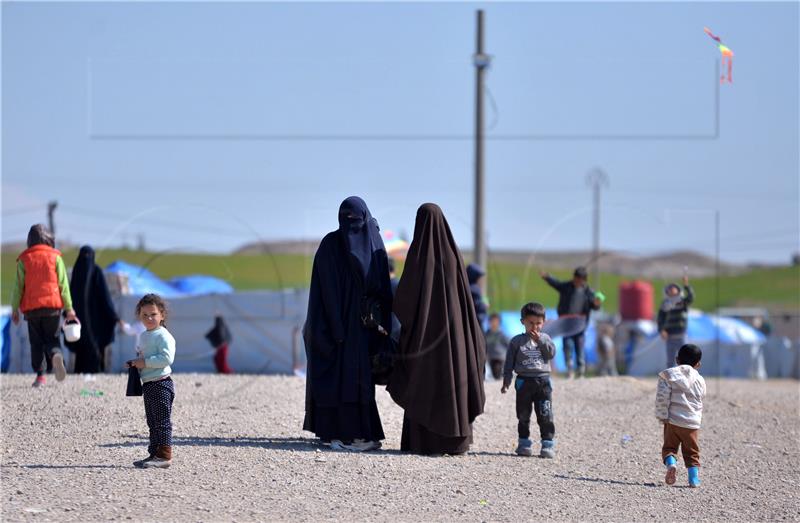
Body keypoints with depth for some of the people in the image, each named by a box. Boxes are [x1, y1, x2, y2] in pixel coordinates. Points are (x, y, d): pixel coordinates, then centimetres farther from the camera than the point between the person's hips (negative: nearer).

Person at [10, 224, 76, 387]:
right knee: (51, 338, 9)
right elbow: (63, 284, 1)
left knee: (36, 342, 9)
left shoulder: (24, 259, 3)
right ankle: (57, 355, -24)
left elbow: (18, 286, 2)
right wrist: (69, 308, 2)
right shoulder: (55, 257, 4)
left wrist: (14, 309, 7)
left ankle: (40, 375, 0)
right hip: (53, 306, 0)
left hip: (31, 308, 0)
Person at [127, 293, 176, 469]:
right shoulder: (143, 336, 16)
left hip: (161, 383, -10)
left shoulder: (163, 336, -13)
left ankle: (164, 456, -6)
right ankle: (154, 454, 19)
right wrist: (135, 363, 9)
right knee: (152, 422, 14)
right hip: (147, 384, 10)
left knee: (162, 421, -7)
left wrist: (145, 362, -23)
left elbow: (167, 358, -24)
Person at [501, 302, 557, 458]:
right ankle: (524, 443, 16)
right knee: (523, 415, 6)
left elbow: (551, 354, -6)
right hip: (524, 381, 0)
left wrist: (540, 340, -12)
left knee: (545, 415, -4)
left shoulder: (545, 339, 9)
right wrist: (506, 382, -1)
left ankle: (548, 444, -2)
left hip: (543, 381, 0)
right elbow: (509, 362, 4)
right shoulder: (517, 341, 4)